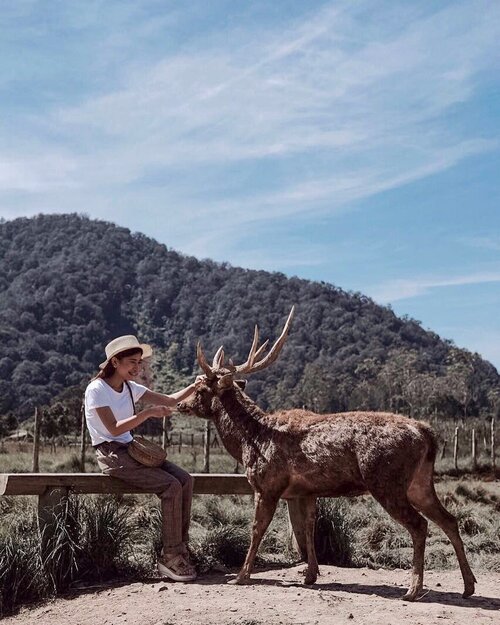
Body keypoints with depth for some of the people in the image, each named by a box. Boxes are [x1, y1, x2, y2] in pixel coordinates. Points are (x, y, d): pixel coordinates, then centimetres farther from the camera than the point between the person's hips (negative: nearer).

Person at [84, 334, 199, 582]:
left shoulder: (130, 388, 12)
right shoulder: (97, 389, -11)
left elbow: (169, 400, 7)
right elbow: (114, 429, -21)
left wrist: (193, 388, -8)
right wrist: (147, 413, -26)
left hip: (131, 450, 8)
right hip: (111, 454, -8)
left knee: (185, 480, -11)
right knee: (171, 486, -21)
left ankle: (180, 549, -6)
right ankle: (170, 557, -12)